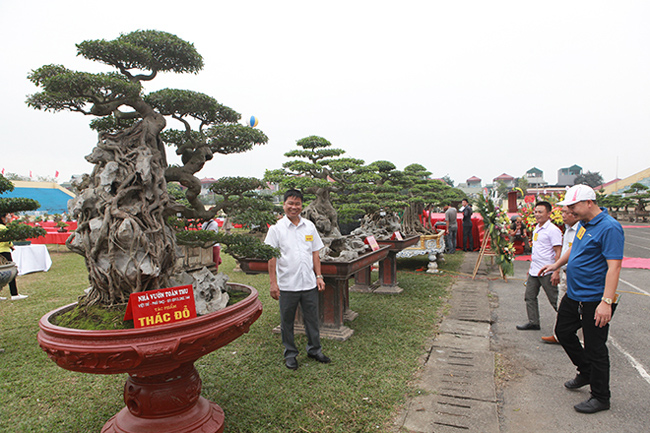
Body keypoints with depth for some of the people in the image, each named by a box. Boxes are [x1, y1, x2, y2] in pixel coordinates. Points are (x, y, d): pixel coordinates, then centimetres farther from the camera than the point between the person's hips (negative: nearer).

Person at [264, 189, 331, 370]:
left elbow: (315, 253, 11)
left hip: (309, 283, 3)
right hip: (287, 285, -3)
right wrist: (273, 283, -9)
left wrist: (319, 276, 6)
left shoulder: (309, 226, 6)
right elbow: (271, 257, -5)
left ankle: (315, 350, 31)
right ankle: (290, 354, 27)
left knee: (312, 319, 13)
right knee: (287, 321, 10)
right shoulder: (276, 228, -4)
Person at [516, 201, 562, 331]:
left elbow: (558, 252, -16)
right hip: (534, 271, 9)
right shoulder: (536, 229, 13)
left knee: (555, 300, 1)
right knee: (530, 297, 12)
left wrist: (556, 272, -21)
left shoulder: (553, 230, -13)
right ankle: (533, 322, 21)